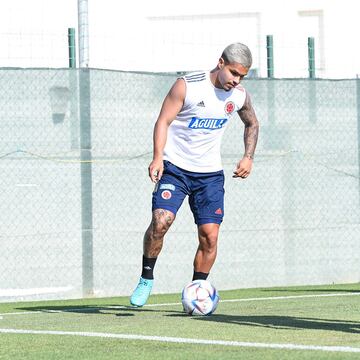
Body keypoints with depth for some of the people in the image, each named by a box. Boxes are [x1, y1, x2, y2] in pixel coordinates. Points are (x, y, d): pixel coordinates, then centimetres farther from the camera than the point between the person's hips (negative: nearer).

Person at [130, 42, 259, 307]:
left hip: (210, 173, 4)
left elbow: (252, 124, 21)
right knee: (161, 220, -22)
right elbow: (164, 120, -12)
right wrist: (158, 157, -25)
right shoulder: (187, 86, -13)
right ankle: (146, 279, -3)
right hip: (174, 167, -4)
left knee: (210, 235, -5)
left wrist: (248, 157, 8)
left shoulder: (240, 96, 1)